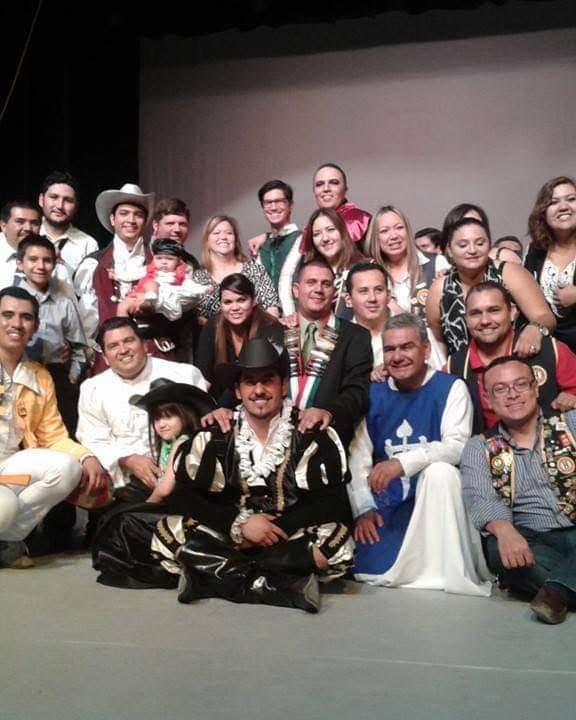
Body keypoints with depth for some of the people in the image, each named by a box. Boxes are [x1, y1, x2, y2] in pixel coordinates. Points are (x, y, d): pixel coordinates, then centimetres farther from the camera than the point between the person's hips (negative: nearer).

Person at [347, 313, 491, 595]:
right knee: (371, 571, -19)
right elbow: (357, 457, 5)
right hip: (388, 505, 3)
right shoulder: (373, 395, 9)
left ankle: (447, 573, -24)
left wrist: (402, 463, -31)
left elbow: (457, 446, -18)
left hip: (437, 498, -2)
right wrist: (364, 508, -9)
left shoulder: (450, 388, -3)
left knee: (440, 470, -35)